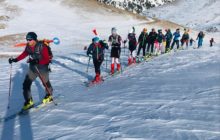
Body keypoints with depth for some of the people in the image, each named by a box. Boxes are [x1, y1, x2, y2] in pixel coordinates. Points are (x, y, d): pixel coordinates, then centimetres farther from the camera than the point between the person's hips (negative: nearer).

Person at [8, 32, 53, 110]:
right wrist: (15, 60, 0)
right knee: (26, 84, -3)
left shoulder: (42, 47, -23)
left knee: (46, 83, 18)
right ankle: (29, 102, 10)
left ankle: (49, 96, 45)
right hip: (32, 68, 5)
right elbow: (24, 54, 11)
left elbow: (47, 59, -26)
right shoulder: (28, 47, -5)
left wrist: (37, 61, -40)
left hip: (42, 68, -5)